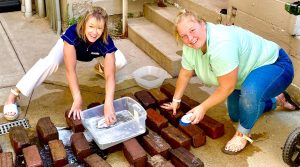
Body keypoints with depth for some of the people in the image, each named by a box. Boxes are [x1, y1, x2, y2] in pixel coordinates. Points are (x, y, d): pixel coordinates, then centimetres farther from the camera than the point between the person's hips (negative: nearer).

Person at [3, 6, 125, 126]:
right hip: (69, 45, -2)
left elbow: (110, 75, -45)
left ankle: (102, 66, 16)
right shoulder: (72, 33, -44)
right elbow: (70, 70, -45)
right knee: (51, 61, -31)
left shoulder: (106, 42, -40)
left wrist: (108, 103, -60)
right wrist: (77, 99, -54)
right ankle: (13, 95, -21)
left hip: (93, 53, 2)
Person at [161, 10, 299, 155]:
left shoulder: (221, 44, -40)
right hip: (245, 73, 9)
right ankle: (276, 100, 39)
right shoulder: (191, 46, -14)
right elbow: (185, 74, 2)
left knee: (250, 92, -40)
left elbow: (227, 87, -32)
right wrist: (176, 101, 10)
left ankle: (243, 133, -11)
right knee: (235, 116, 18)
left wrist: (203, 108, -23)